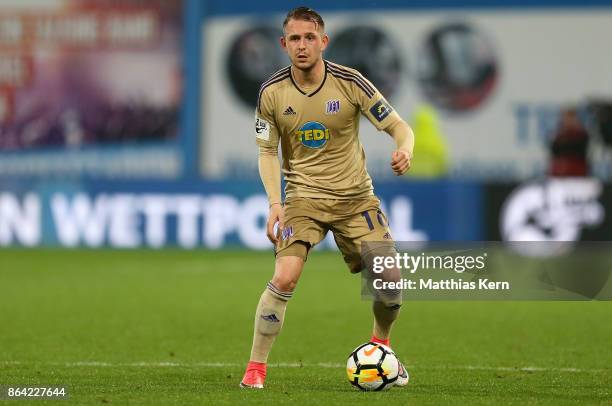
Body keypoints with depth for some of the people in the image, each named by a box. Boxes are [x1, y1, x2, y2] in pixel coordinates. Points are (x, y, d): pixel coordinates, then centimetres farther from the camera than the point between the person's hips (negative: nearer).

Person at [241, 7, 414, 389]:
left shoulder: (350, 82, -9)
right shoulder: (272, 92, -6)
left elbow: (399, 126, -4)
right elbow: (268, 152, 3)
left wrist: (404, 150, -28)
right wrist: (275, 203, -11)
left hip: (356, 196, 1)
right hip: (303, 197, -1)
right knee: (285, 276, -22)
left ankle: (381, 346, 27)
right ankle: (255, 368, -10)